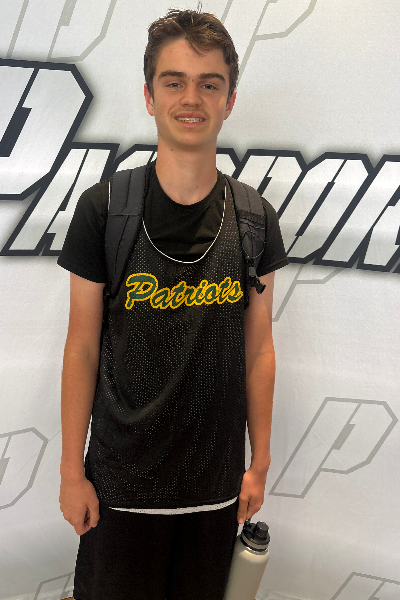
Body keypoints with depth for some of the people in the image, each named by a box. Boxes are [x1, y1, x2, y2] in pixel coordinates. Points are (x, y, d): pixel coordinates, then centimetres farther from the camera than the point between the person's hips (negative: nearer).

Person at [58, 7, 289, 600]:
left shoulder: (257, 220, -4)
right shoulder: (103, 208, -10)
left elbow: (258, 350, 0)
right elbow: (82, 347, -7)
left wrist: (260, 464, 5)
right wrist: (71, 469, -3)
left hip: (217, 478, 2)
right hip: (120, 478, -2)